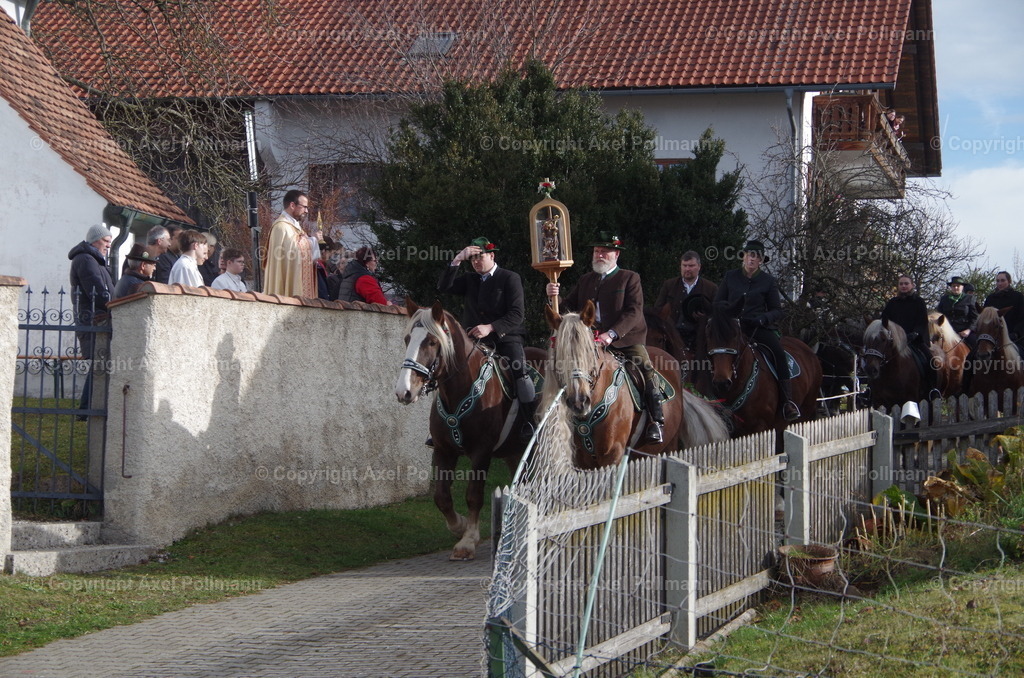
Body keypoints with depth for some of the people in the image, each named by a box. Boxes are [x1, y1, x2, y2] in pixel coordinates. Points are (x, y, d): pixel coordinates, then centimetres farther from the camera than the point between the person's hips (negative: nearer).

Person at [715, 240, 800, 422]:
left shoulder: (768, 281, 7)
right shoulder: (730, 277, 11)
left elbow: (777, 311, 8)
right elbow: (717, 303, 15)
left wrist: (764, 318, -14)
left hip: (759, 327, -2)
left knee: (778, 351, -27)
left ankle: (788, 402, -27)